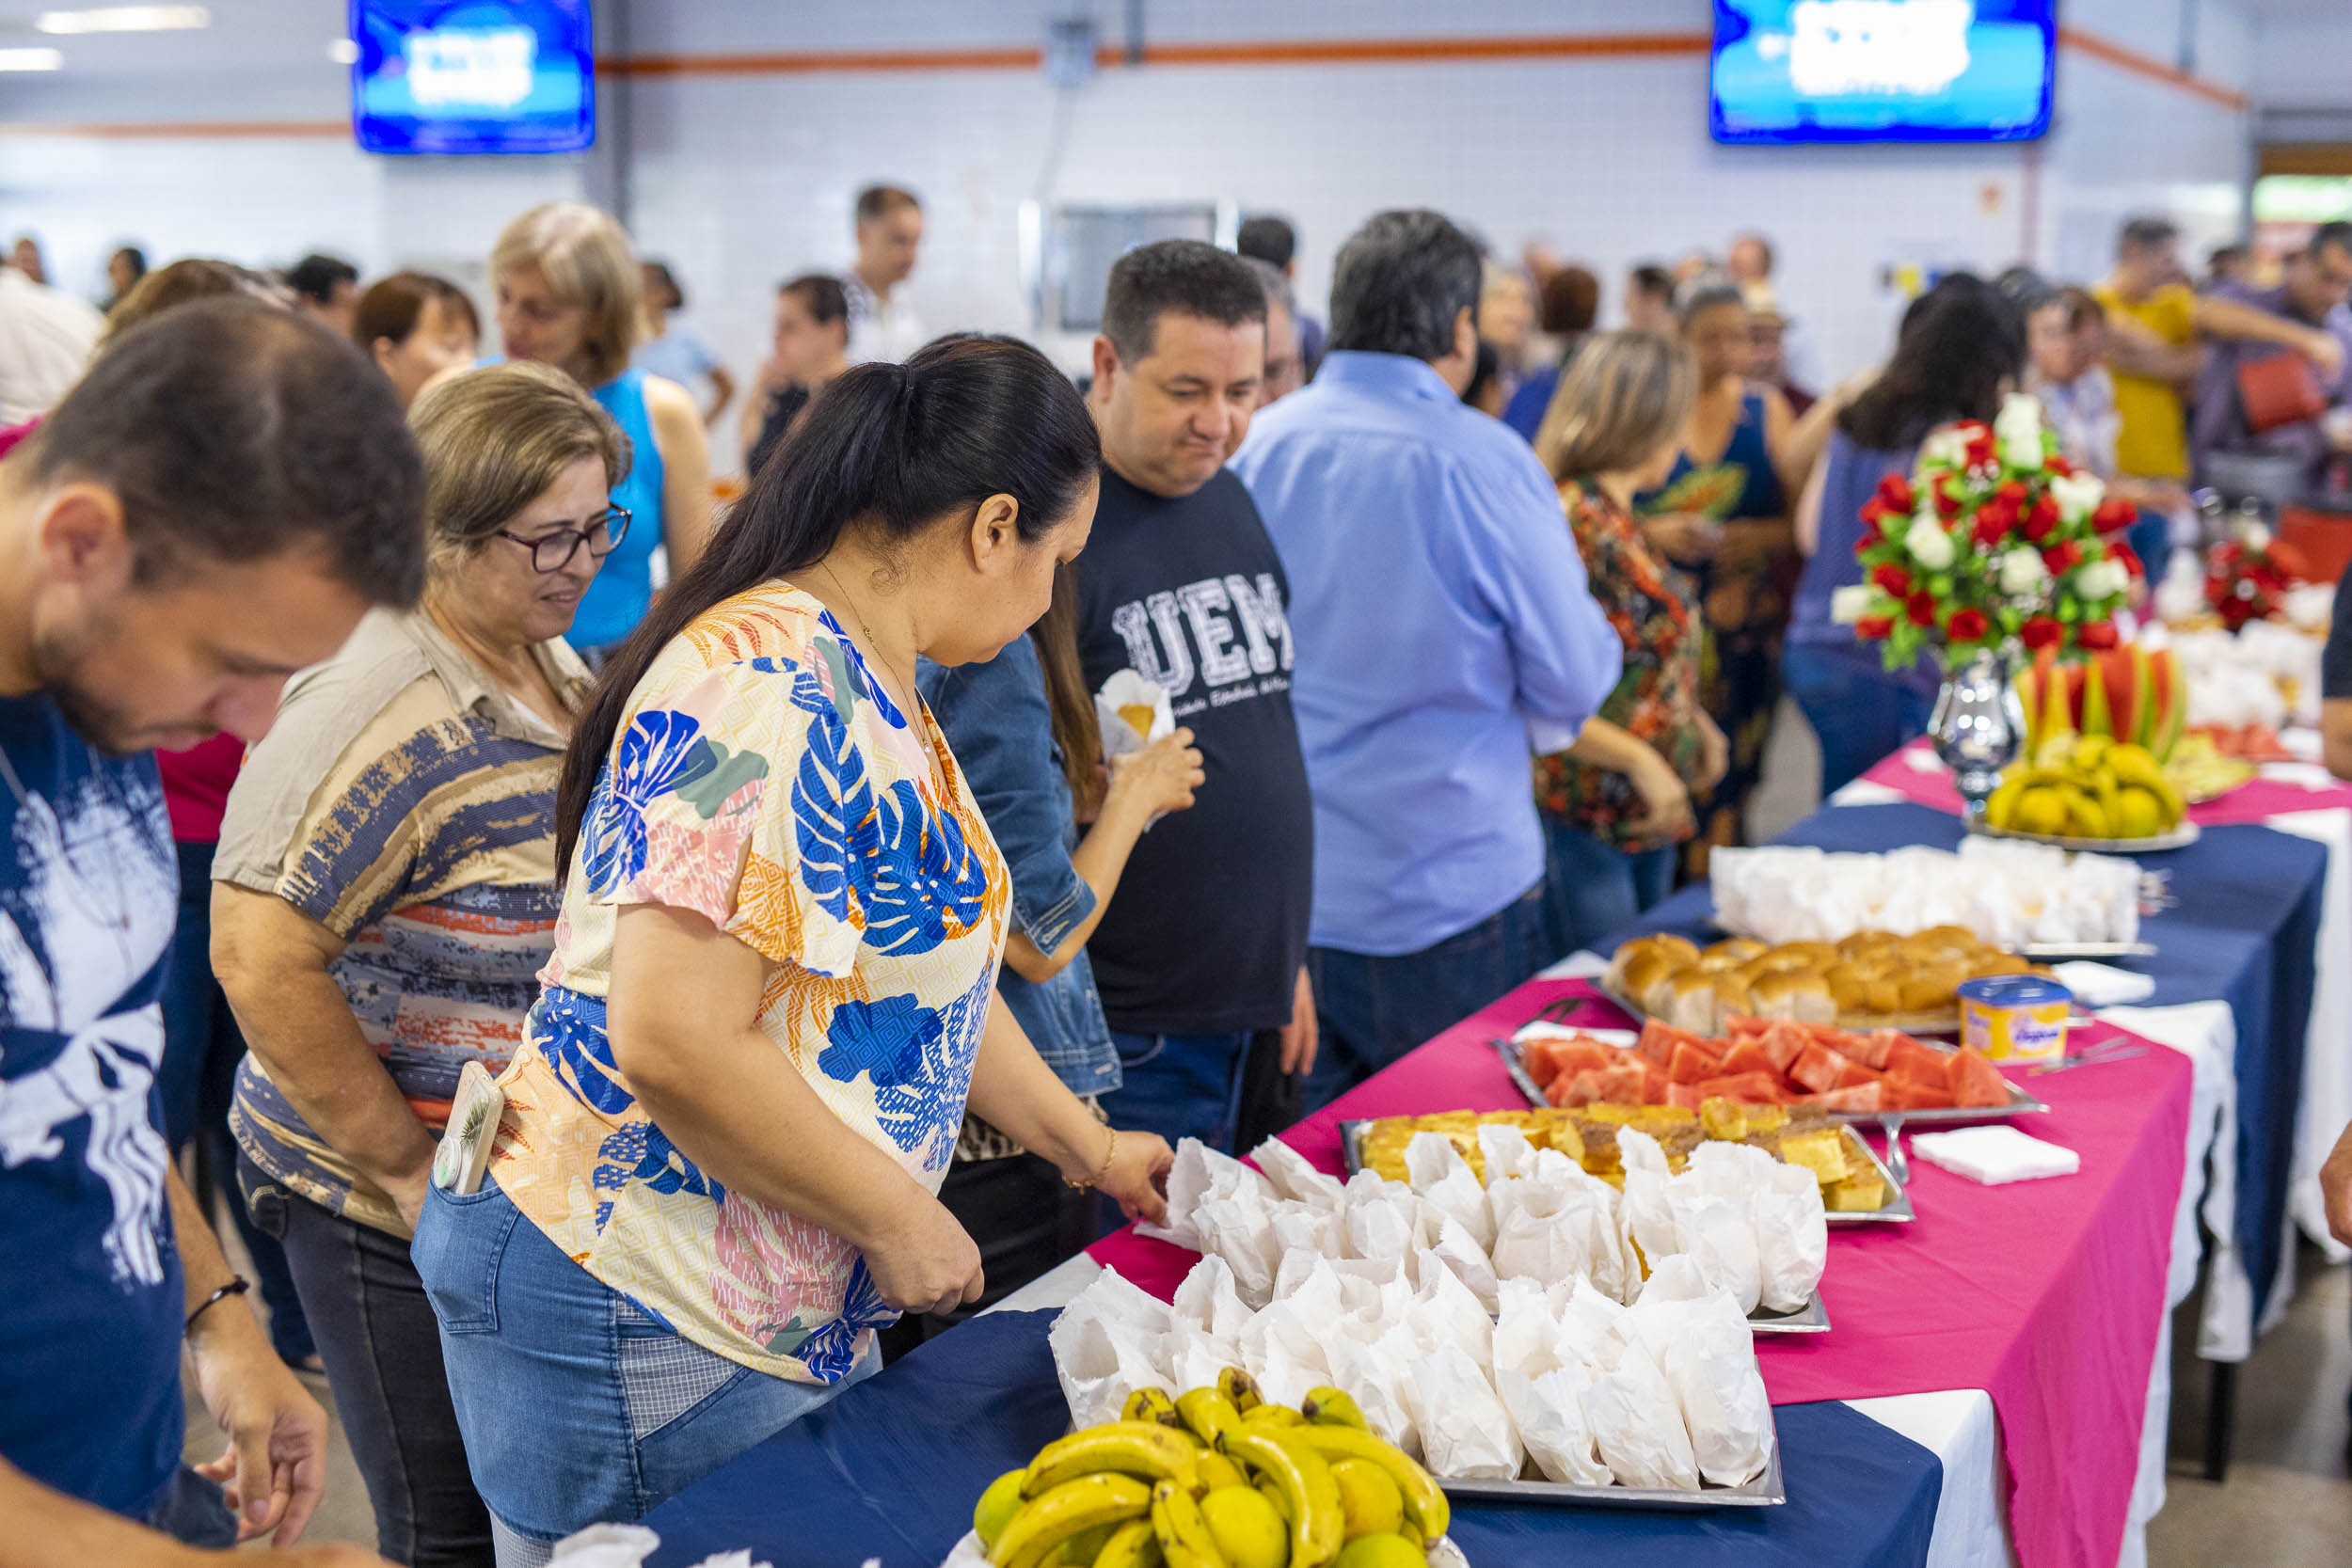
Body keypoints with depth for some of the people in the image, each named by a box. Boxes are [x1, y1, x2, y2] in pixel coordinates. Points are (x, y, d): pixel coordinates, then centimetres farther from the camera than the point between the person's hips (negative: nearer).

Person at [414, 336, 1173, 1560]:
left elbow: (925, 972, 20)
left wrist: (1086, 1147, 24)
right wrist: (900, 1219, -18)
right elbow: (674, 1044, -30)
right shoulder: (771, 687, -24)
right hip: (638, 1320, -10)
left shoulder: (871, 682, 10)